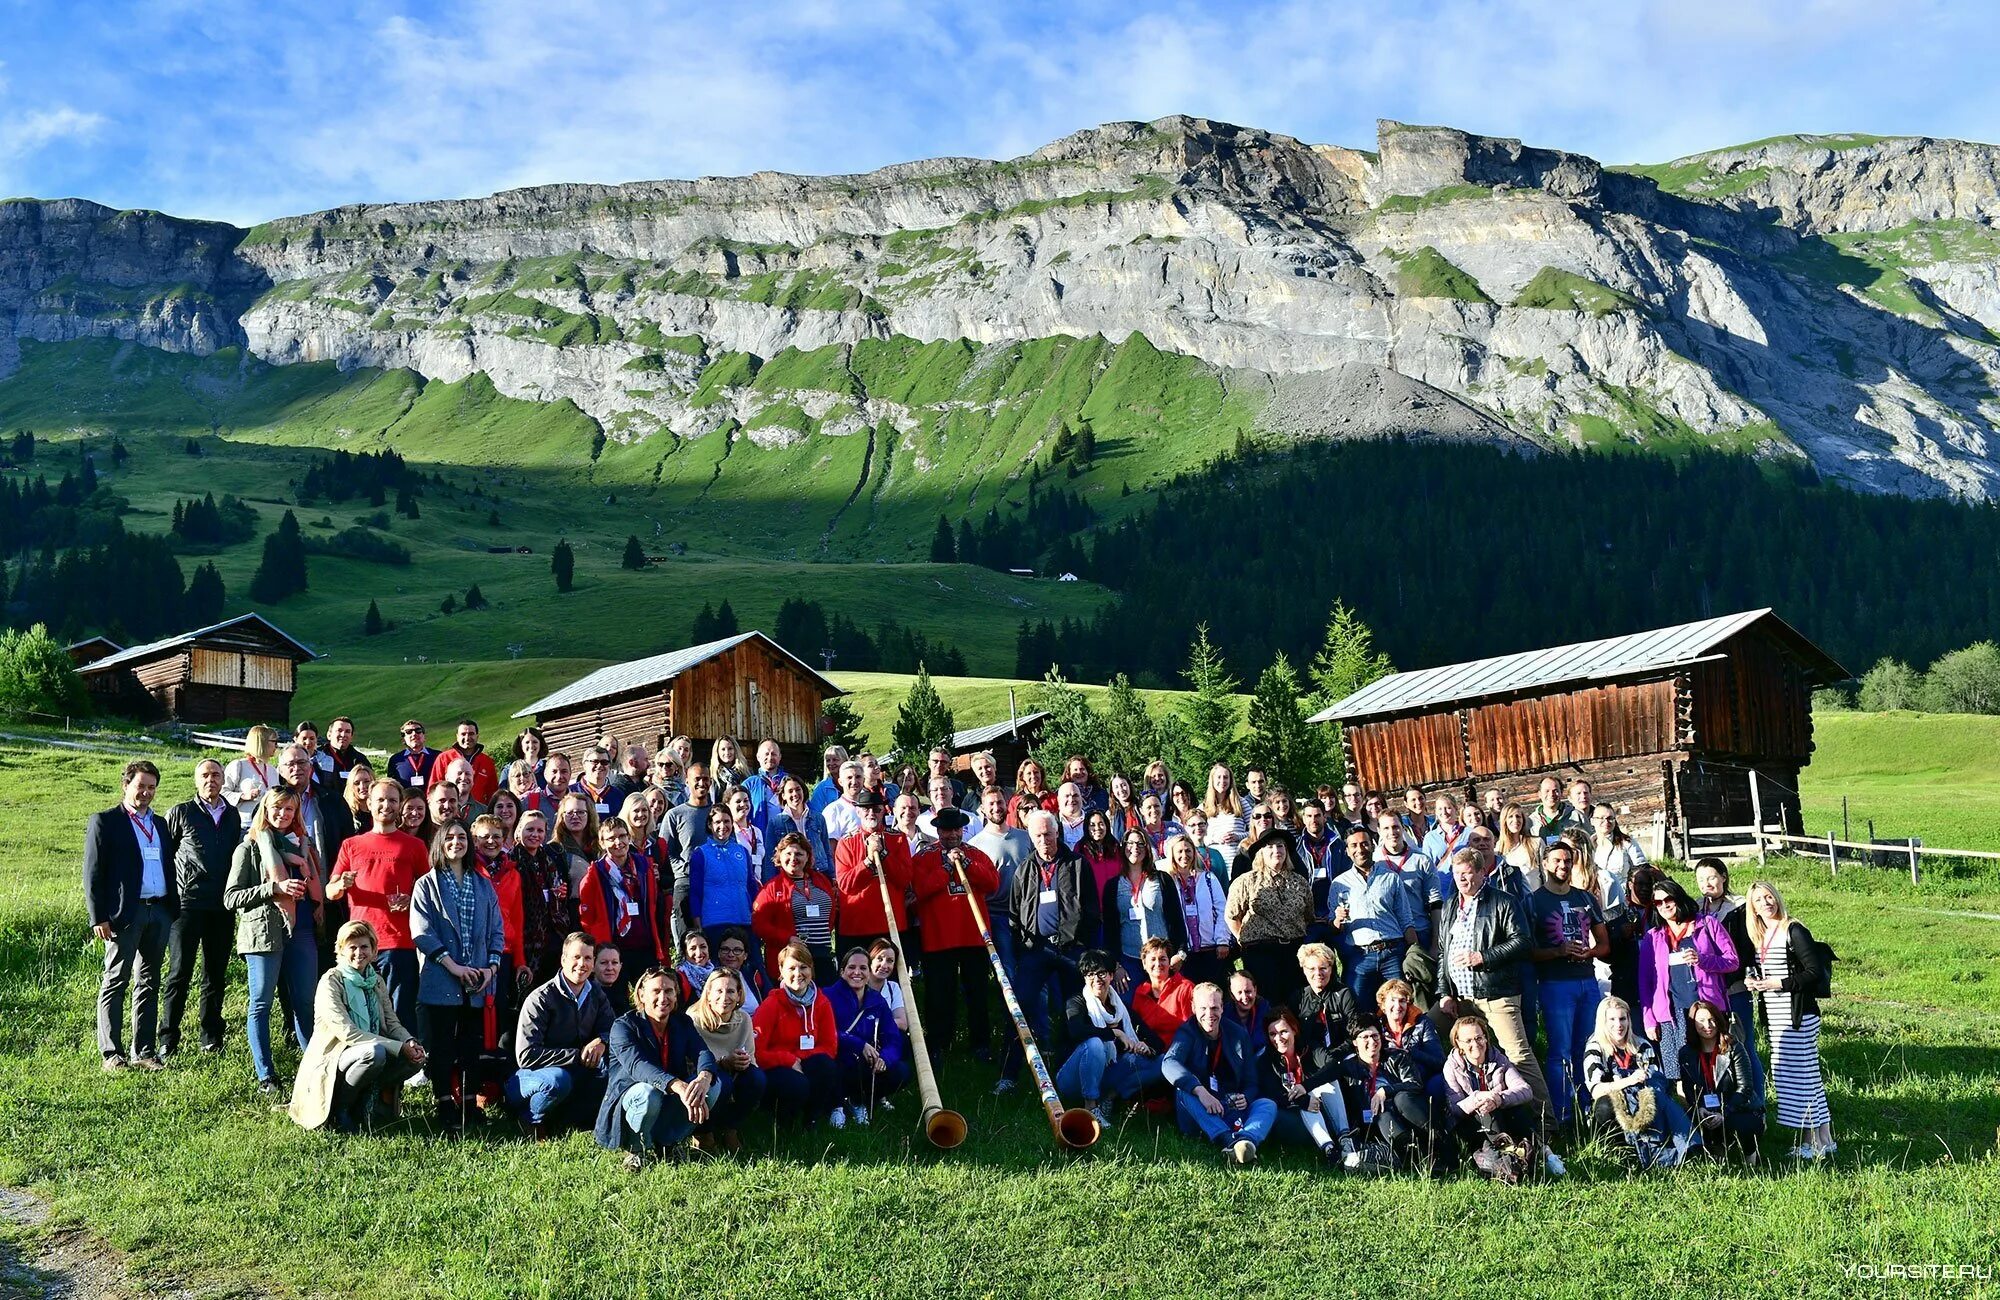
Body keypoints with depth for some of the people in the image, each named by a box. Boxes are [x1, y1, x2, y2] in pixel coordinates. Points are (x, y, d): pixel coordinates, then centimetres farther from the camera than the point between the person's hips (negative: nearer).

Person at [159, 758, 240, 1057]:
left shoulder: (232, 815, 13)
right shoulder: (180, 813, 1)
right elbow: (163, 854, 2)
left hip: (222, 907, 4)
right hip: (187, 904, -4)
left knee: (216, 975, 9)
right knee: (180, 973, -2)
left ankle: (211, 1037, 17)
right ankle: (168, 1040, 5)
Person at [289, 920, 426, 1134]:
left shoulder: (377, 982, 11)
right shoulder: (330, 982, -11)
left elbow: (392, 1022, 8)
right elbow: (347, 1032, -21)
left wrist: (410, 1042, -17)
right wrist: (399, 1047, -25)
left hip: (371, 1054, 6)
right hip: (331, 1063, -6)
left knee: (416, 1058, -17)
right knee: (375, 1052, -35)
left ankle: (361, 1103, 1)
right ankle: (339, 1109, -12)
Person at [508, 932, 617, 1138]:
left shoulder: (596, 994, 3)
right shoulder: (540, 999, -16)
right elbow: (525, 1055, -21)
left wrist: (601, 1041, -19)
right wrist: (577, 1055, -23)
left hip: (573, 1071, 6)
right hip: (529, 1076, -6)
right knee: (558, 1079, -38)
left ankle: (558, 1118, -13)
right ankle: (530, 1120, -8)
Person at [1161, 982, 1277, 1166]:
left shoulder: (1239, 1034, 10)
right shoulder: (1187, 1033, -1)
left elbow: (1251, 1082, 11)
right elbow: (1169, 1063, -23)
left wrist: (1246, 1098, -14)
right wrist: (1200, 1090, -38)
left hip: (1232, 1112, 3)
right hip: (1199, 1115, -3)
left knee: (1268, 1105, -20)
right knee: (1183, 1090, -31)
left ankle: (1245, 1140, -55)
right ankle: (1229, 1141, -53)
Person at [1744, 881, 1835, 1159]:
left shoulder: (1794, 932, -10)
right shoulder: (1760, 937, 14)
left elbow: (1816, 972, -14)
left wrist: (1781, 984, -17)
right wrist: (1752, 982, 3)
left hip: (1799, 1016, -8)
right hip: (1775, 1017, 8)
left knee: (1802, 1073, -7)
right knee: (1784, 1075, 9)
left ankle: (1821, 1141, 0)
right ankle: (1807, 1141, 16)